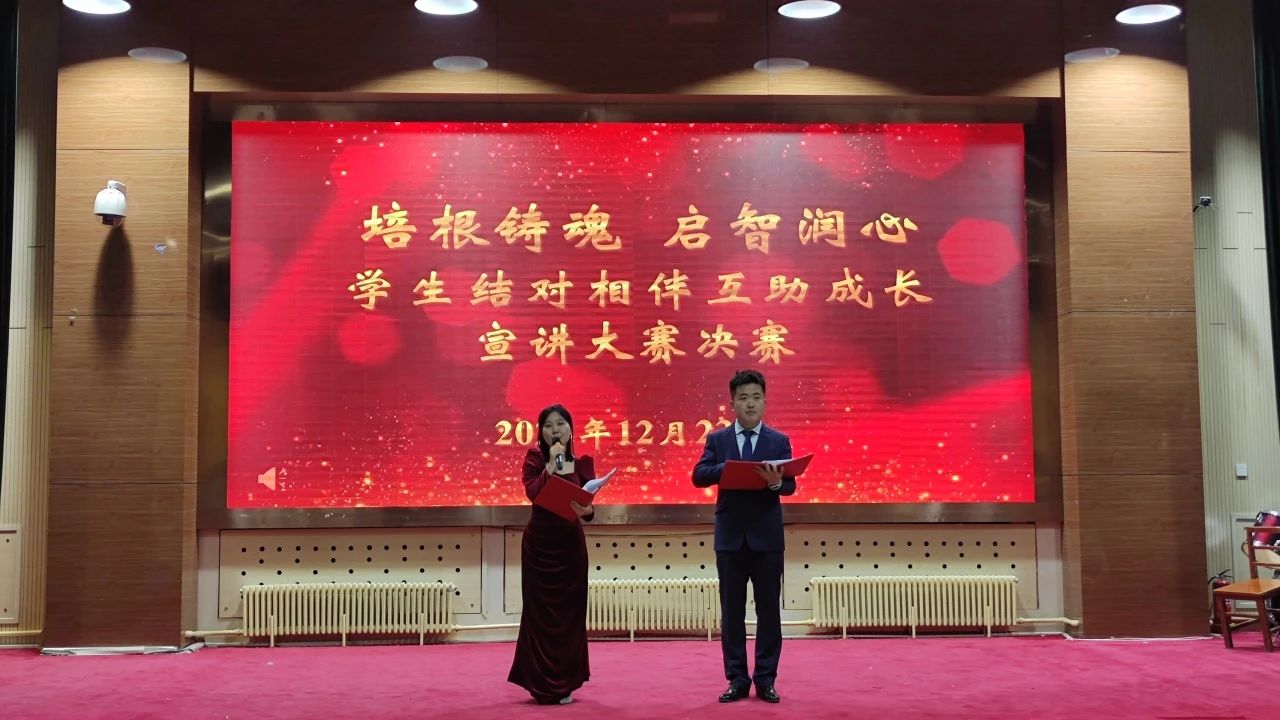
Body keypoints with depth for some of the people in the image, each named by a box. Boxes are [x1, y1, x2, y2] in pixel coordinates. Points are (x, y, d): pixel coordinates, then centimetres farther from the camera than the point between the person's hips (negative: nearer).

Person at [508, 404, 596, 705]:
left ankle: (564, 683, 15)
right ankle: (543, 685, 9)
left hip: (571, 543, 2)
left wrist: (586, 510, -21)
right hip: (539, 543, -2)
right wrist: (551, 463, -18)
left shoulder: (582, 463, 4)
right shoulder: (535, 458, -2)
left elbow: (589, 506, 0)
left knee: (569, 613, 5)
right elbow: (532, 492, -18)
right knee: (540, 612, 1)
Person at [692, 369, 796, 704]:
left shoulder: (779, 441, 4)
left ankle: (766, 679, 11)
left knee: (769, 609, 4)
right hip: (730, 536, 1)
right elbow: (699, 476, -7)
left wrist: (775, 482, -26)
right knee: (731, 610, 5)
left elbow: (790, 485, -4)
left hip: (767, 536, 0)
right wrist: (729, 467, -23)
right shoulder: (717, 439, 5)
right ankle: (737, 679, 13)